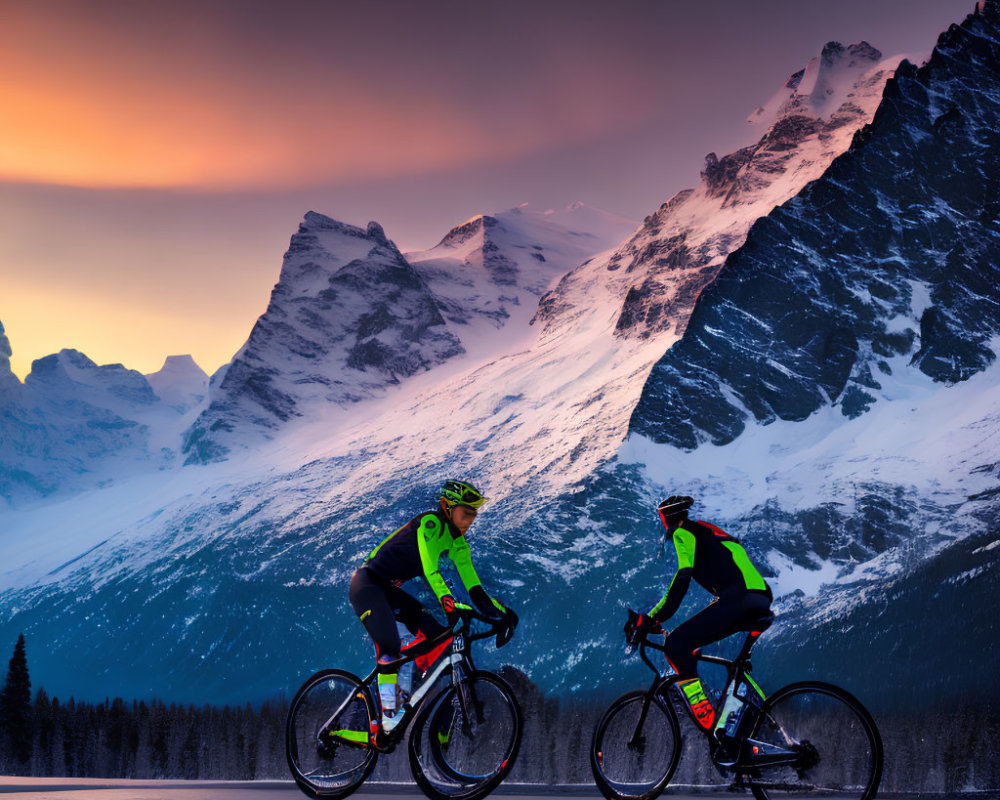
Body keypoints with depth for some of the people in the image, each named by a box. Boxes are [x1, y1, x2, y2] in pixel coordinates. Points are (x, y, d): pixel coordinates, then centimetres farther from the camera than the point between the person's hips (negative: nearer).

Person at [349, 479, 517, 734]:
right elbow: (431, 571, -34)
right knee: (389, 644, -26)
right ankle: (389, 716, -24)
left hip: (389, 591, 9)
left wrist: (500, 611, -13)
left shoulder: (457, 541, 4)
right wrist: (450, 605, -45)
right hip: (367, 583, -9)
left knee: (438, 636, -4)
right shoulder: (430, 524, -21)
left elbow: (473, 586, -1)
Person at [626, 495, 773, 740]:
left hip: (739, 598, -9)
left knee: (676, 644, -11)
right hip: (761, 600, 9)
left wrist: (651, 618, -13)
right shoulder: (705, 531, 33)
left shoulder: (682, 533, 6)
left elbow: (683, 577, -10)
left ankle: (709, 723, -19)